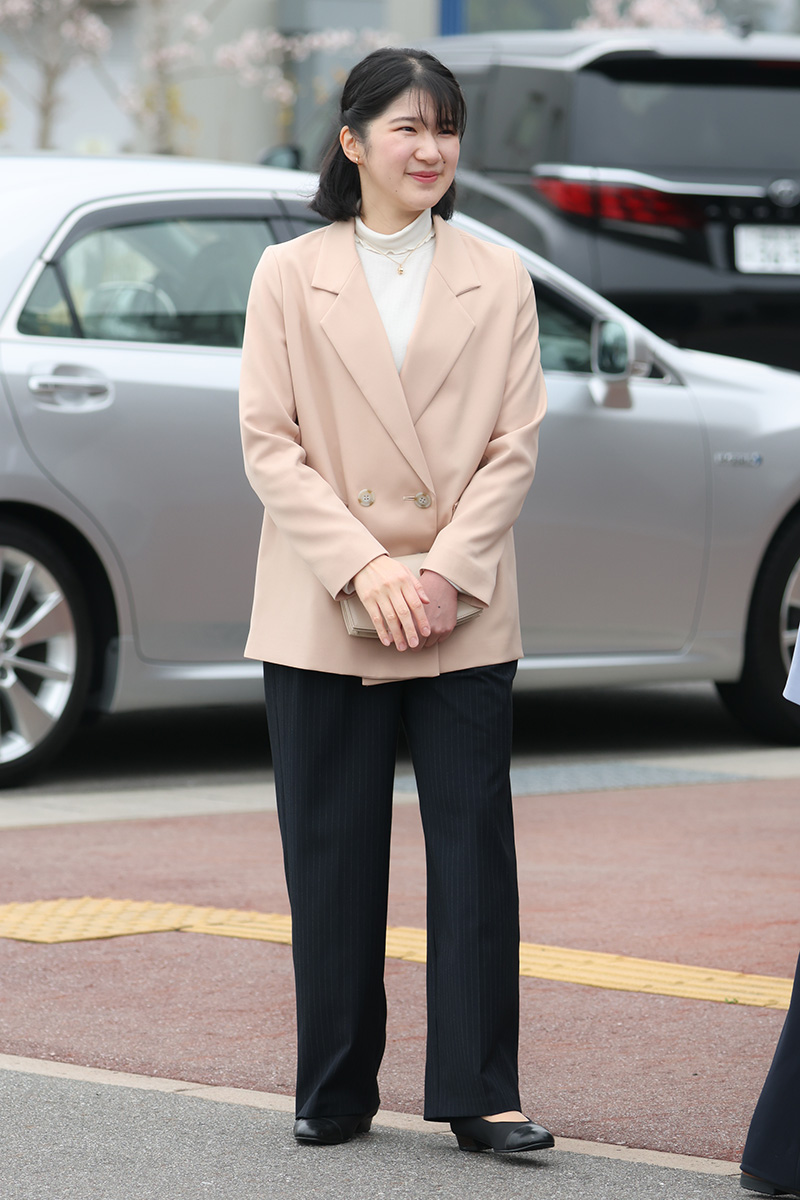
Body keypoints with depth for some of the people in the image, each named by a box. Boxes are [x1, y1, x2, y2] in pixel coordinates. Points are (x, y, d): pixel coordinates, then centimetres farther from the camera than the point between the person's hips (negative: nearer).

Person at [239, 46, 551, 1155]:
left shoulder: (499, 281, 8)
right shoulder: (289, 276, 5)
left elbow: (515, 447, 3)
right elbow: (267, 442, -2)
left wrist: (444, 571, -11)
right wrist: (362, 567, -13)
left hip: (464, 615, 1)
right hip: (321, 614, 0)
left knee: (475, 852, -2)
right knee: (332, 859, 4)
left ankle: (478, 1095, 2)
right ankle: (335, 1094, 15)